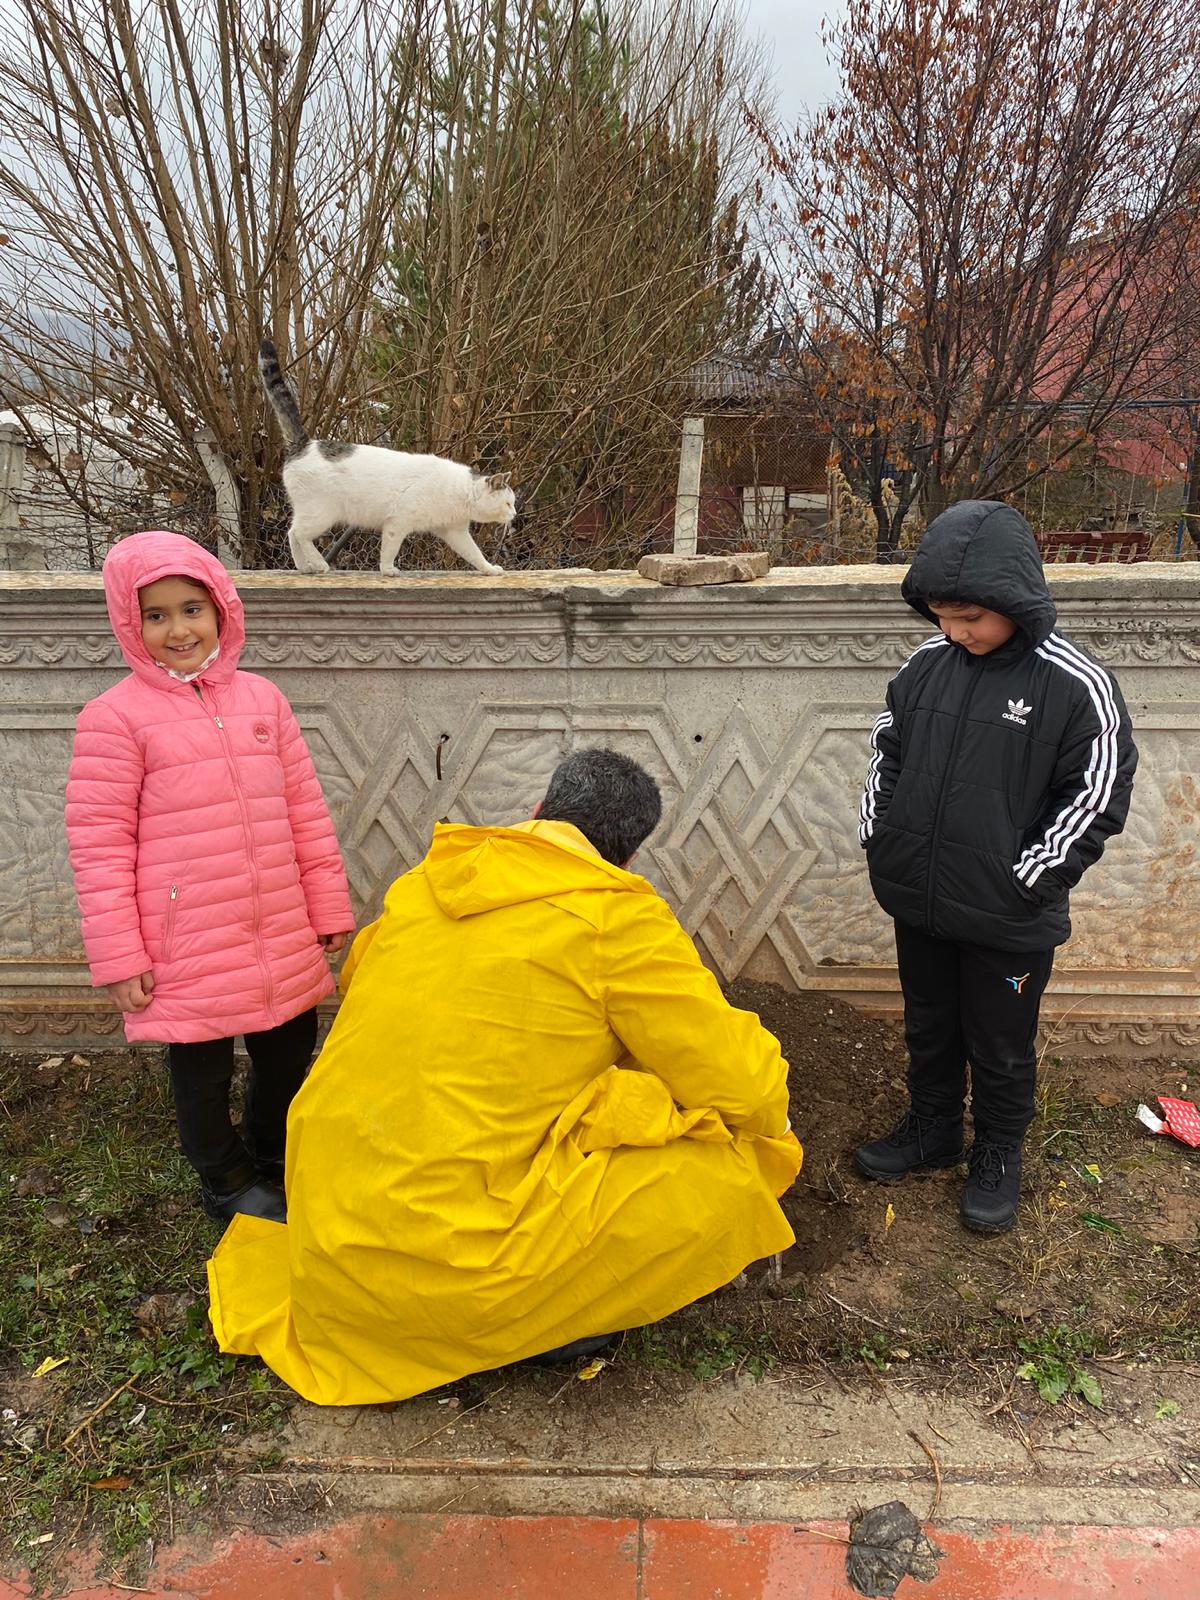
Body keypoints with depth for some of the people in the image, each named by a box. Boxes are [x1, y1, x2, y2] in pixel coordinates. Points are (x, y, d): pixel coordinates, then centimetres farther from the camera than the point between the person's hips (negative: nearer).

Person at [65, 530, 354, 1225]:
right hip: (187, 953, -4)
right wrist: (119, 958, -10)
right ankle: (228, 1182, 40)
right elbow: (98, 841, -9)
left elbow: (306, 810, 7)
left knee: (291, 1054, 20)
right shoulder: (116, 716, -9)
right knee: (204, 1070, 14)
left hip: (284, 943, 5)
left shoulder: (262, 698, 4)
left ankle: (272, 1160, 47)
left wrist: (330, 908, 8)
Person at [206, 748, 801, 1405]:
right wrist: (770, 1116, 15)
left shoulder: (426, 882, 5)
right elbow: (743, 1084, -8)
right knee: (729, 1181, -3)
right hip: (454, 1254, -7)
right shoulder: (617, 919, -12)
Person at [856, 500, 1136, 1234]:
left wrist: (1026, 881, -13)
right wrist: (879, 842, 3)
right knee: (929, 1029, 22)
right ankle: (932, 1130, 44)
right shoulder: (925, 664, -2)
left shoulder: (1076, 686, -16)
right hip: (919, 903, 5)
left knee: (1002, 1049, 14)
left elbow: (1099, 800, -12)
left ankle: (999, 1158, 37)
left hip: (1009, 921, -4)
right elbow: (887, 755, 10)